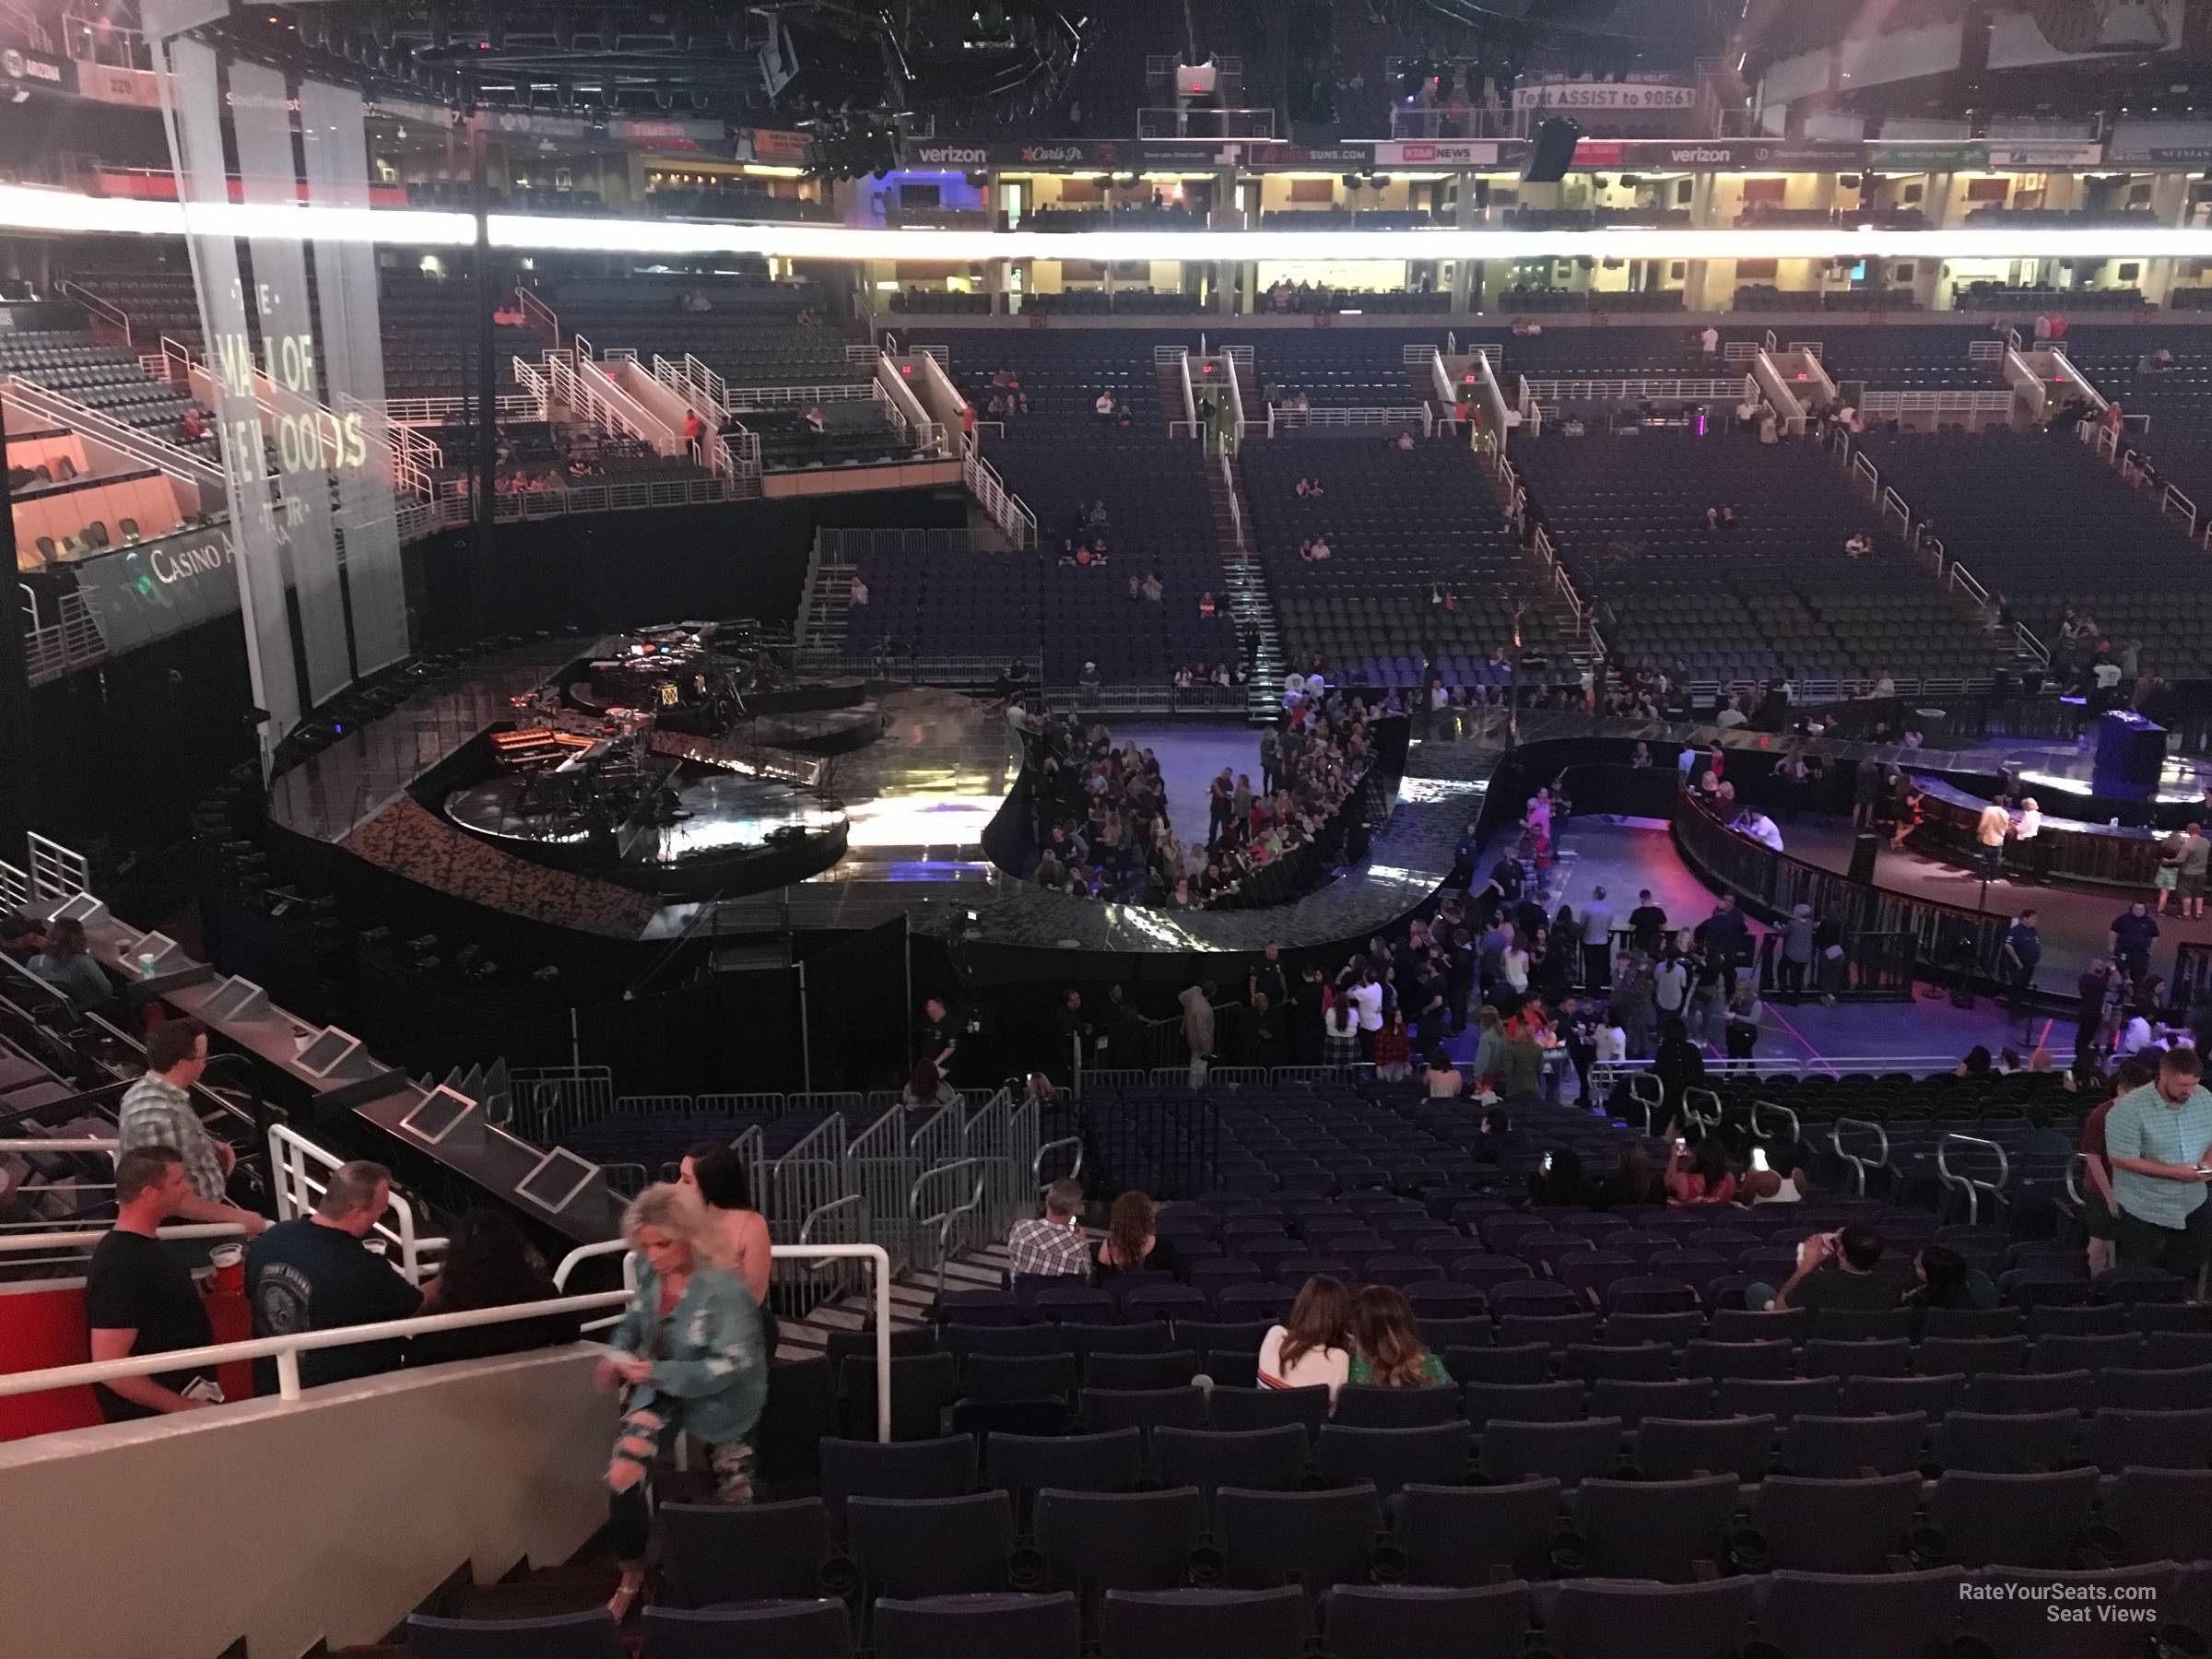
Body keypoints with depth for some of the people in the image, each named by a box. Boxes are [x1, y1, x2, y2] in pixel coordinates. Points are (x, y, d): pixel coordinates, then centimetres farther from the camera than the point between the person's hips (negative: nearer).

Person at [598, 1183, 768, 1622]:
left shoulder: (722, 1288, -31)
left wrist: (658, 1372, -34)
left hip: (718, 1400, -4)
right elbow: (635, 1318, 8)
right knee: (622, 1475, -16)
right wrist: (617, 1354, -12)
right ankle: (631, 1575, 8)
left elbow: (731, 1365, -30)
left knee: (733, 1495, 15)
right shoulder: (650, 1269, -12)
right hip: (662, 1387, 4)